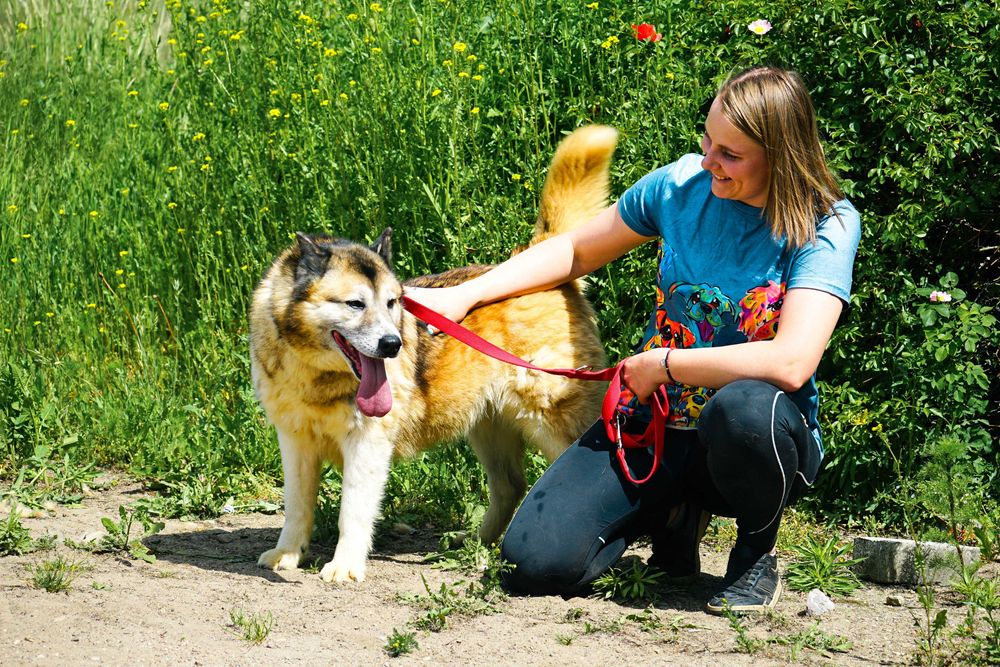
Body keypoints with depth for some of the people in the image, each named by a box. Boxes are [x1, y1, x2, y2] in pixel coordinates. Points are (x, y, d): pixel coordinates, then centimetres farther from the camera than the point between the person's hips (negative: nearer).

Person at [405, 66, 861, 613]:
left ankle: (757, 551, -8)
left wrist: (660, 364, -19)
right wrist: (464, 295, 4)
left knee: (744, 408, -42)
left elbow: (790, 362, -30)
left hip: (765, 443, -4)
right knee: (535, 559, -17)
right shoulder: (682, 184, -3)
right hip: (653, 425, 4)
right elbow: (576, 250, 13)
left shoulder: (829, 227, -16)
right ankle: (673, 511, 15)